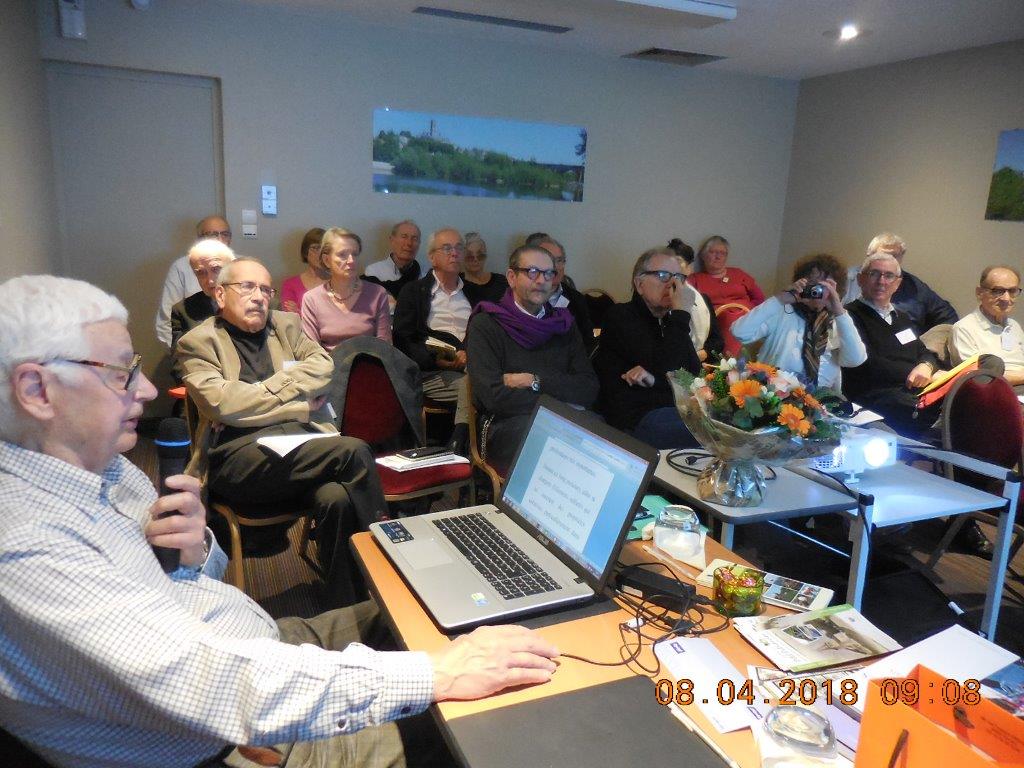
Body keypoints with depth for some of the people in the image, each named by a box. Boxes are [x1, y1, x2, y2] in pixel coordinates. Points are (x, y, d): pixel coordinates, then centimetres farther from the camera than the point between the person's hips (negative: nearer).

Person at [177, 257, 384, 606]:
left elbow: (323, 365, 7)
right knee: (353, 451, -28)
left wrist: (270, 388, -6)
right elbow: (222, 403, -8)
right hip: (239, 455, -4)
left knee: (337, 498, -31)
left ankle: (348, 607, -18)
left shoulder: (286, 324, 23)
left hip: (303, 446, 4)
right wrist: (298, 405, -4)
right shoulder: (198, 342, 8)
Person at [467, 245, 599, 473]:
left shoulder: (564, 324, 17)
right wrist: (562, 399, -5)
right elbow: (493, 396, -11)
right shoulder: (485, 325, 3)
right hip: (508, 426, -4)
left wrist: (535, 382, -7)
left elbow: (589, 389, 5)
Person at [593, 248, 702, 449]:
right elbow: (668, 369, -13)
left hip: (678, 408, 8)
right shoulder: (621, 317, -2)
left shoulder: (670, 320, 20)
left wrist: (654, 379, -11)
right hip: (639, 417, -7)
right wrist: (679, 312, -10)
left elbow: (694, 371, 7)